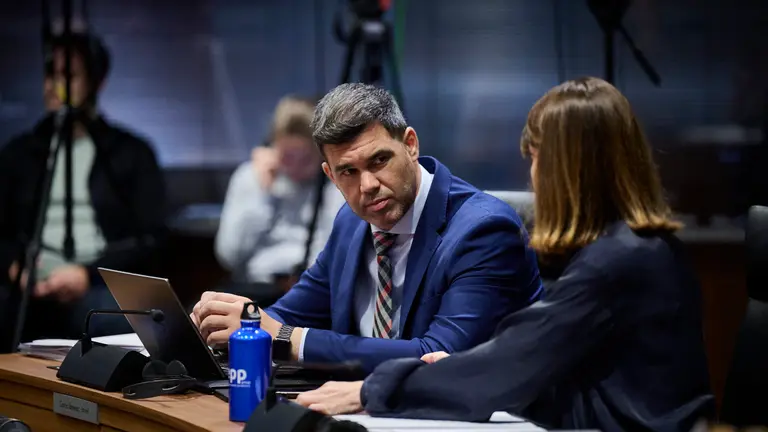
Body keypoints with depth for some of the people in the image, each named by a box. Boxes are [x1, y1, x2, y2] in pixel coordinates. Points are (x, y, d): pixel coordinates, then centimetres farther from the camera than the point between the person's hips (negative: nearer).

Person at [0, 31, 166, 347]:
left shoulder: (131, 153, 12)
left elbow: (150, 238, 3)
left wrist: (88, 273, -12)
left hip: (103, 288, -2)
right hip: (32, 293, 2)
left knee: (116, 317, -39)